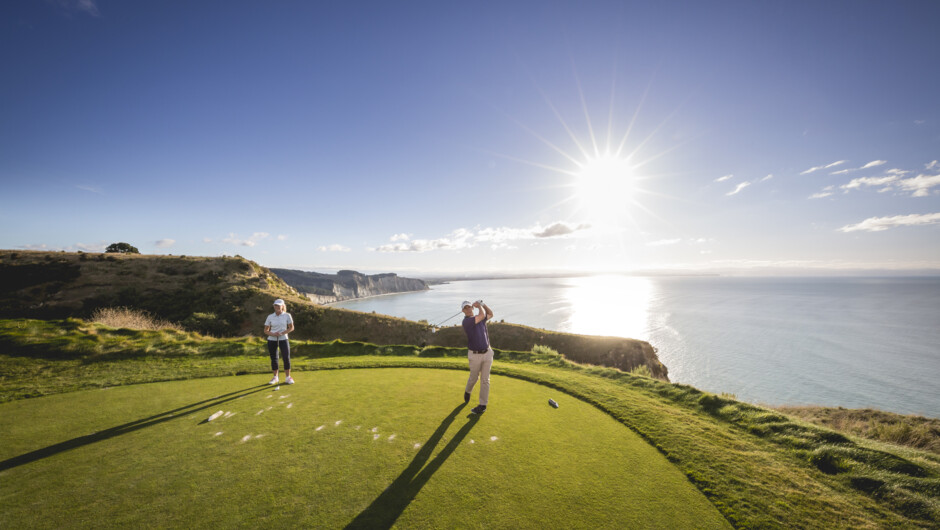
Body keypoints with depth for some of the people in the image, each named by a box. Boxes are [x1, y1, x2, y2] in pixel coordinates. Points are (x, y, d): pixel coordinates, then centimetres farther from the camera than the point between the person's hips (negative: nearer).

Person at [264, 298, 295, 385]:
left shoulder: (287, 315, -4)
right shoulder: (270, 317, -1)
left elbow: (291, 328, 1)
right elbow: (266, 330, 4)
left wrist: (282, 333, -14)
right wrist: (273, 334, -16)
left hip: (283, 339, -2)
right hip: (272, 340, 2)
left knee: (286, 358, -7)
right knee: (273, 359, 8)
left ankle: (288, 377, 6)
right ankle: (275, 377, 25)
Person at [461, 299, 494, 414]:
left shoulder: (479, 318, 6)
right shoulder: (466, 321, -16)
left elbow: (490, 314, 21)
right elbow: (482, 315, -25)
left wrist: (482, 304, 7)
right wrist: (479, 306, -5)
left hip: (487, 353, 4)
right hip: (474, 355, -4)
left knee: (485, 380, 4)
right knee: (473, 378, 15)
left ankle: (483, 405, 13)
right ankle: (468, 391, 47)